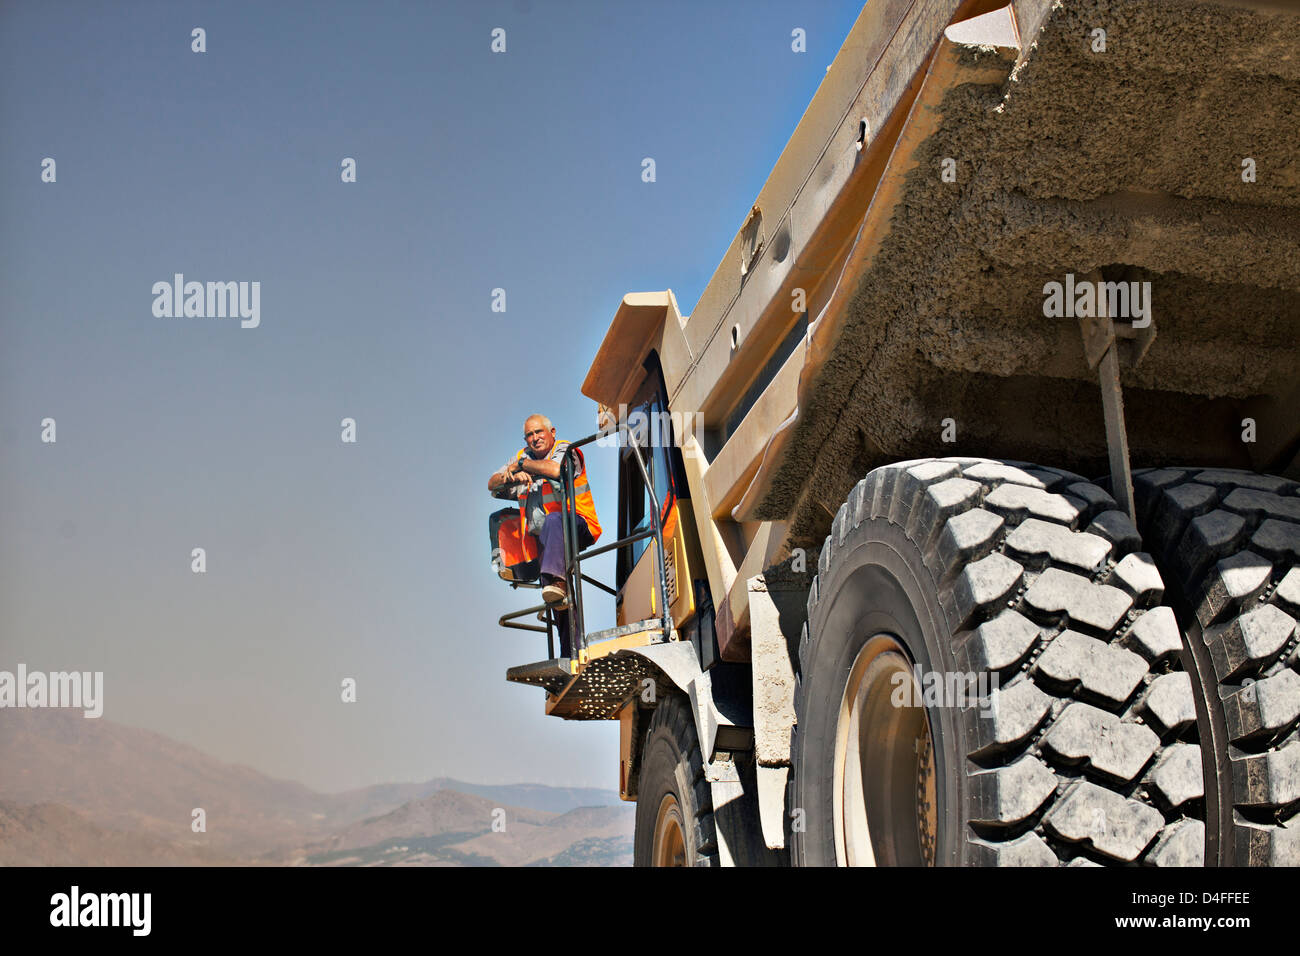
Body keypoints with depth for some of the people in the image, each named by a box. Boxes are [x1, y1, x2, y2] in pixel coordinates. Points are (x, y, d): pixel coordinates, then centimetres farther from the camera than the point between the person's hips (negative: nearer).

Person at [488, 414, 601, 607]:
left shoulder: (564, 450, 2)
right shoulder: (523, 456, 19)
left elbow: (556, 470, -23)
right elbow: (492, 484, 15)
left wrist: (521, 464, -10)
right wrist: (513, 475, -6)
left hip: (577, 527, -7)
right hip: (539, 536, 7)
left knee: (554, 519, -35)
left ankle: (556, 580, -49)